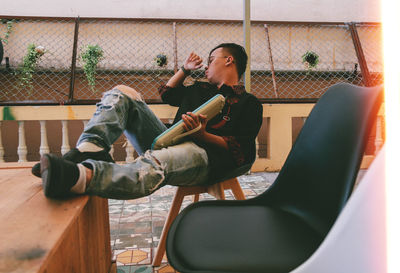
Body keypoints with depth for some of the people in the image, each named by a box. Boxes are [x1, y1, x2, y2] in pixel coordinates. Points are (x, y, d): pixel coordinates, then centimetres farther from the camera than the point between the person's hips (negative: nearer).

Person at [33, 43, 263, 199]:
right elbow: (167, 94, 45)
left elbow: (242, 154, -5)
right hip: (167, 141, 8)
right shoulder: (201, 89, 31)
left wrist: (202, 135, -19)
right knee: (123, 93, -3)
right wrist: (185, 70, 35)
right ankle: (90, 150, -30)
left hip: (203, 154, -7)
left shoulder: (249, 104, 8)